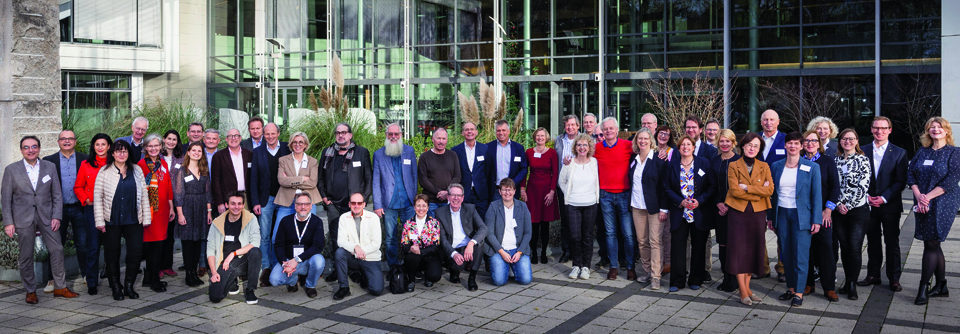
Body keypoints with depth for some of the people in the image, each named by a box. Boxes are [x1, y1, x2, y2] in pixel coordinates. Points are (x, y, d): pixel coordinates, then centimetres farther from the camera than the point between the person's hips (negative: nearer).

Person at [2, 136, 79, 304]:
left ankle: (60, 287, 11)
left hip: (46, 216, 1)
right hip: (23, 218, -1)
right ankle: (30, 291, 16)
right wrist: (8, 222, -4)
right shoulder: (11, 170, 2)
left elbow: (57, 194, 6)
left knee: (57, 249, -1)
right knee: (26, 255, 3)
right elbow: (5, 198, 2)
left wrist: (56, 216, -3)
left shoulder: (50, 167, 6)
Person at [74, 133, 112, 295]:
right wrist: (86, 199, -4)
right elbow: (78, 187, 10)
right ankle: (92, 283, 6)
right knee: (93, 247, -2)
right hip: (92, 209, -1)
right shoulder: (86, 165, 6)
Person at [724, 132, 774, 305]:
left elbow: (769, 190, -6)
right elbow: (734, 191, -10)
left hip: (758, 213, 2)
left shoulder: (764, 167, 7)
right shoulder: (733, 166, 1)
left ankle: (747, 287, 15)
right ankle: (743, 291, 0)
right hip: (738, 213, -2)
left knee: (754, 249, 4)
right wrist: (758, 192, -9)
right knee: (739, 249, -5)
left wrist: (747, 188, -13)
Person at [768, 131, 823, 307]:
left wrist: (816, 220, -7)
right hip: (782, 214, 3)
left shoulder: (812, 167, -2)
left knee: (800, 254, -4)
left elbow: (816, 194, -3)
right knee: (785, 253, 8)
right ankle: (791, 288, 19)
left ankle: (799, 292, 3)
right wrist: (770, 217, 10)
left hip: (801, 215, -3)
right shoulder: (775, 166, 7)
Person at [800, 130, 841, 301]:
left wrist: (828, 210, -6)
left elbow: (835, 187, 2)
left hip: (823, 212, -1)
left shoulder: (828, 162, 4)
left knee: (826, 247, -4)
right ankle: (808, 284, 15)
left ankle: (829, 288, 3)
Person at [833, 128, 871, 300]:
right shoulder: (835, 160, 10)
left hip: (858, 209, -3)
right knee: (844, 247, 7)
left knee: (855, 247, -6)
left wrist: (848, 205, -12)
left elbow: (863, 186, -9)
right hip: (839, 210, 3)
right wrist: (838, 204, -6)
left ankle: (853, 285, 1)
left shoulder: (863, 160, -1)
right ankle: (847, 281, 17)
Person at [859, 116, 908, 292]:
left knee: (892, 243, 4)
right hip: (868, 205, 2)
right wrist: (866, 197, -7)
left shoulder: (899, 153, 0)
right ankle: (873, 275, 20)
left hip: (890, 206, -2)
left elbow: (901, 181, -5)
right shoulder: (863, 151, 6)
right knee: (872, 242, 10)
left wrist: (884, 198, -13)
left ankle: (894, 278, 13)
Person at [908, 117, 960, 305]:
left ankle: (923, 288, -2)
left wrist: (928, 196, -17)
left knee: (931, 244, -7)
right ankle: (941, 286, 20)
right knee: (934, 245, 11)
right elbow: (911, 175, 5)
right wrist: (918, 196, -11)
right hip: (921, 204, 5)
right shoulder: (922, 152, 11)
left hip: (942, 204, -5)